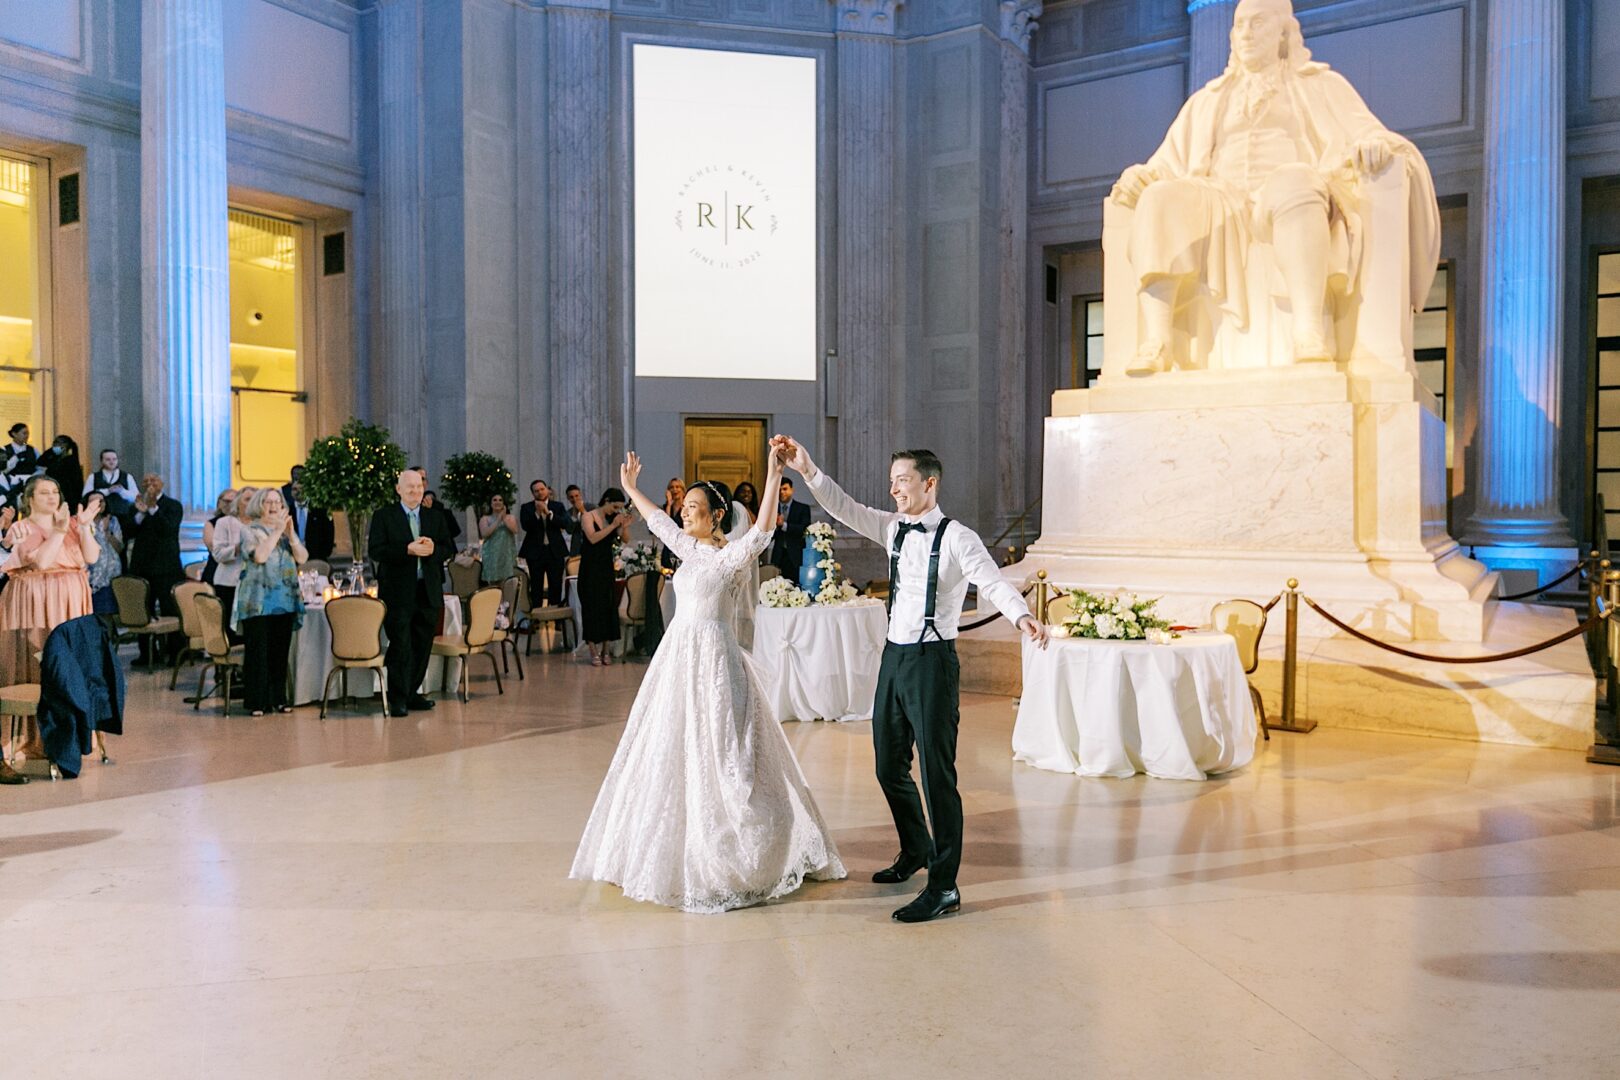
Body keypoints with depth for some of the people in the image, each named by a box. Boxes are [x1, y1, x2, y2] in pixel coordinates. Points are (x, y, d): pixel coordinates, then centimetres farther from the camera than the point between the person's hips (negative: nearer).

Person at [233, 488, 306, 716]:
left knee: (281, 651, 7)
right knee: (258, 652, -3)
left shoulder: (286, 528, 15)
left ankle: (278, 698, 14)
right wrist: (277, 531, -14)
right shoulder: (249, 530, 1)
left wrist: (290, 533, -9)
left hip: (286, 600, 5)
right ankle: (257, 702, 2)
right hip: (258, 601, -5)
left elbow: (302, 557, 3)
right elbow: (259, 555, -17)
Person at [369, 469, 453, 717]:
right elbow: (375, 551, -9)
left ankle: (412, 693, 20)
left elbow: (447, 549, 9)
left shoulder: (436, 518, 14)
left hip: (428, 592, 4)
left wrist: (432, 549, -13)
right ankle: (397, 699, 2)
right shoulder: (383, 516, 1)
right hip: (398, 592, -4)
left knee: (422, 646, 9)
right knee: (400, 647, -5)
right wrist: (408, 549, -19)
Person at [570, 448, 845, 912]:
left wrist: (774, 476, -37)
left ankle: (755, 853, 6)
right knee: (670, 754, 13)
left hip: (711, 660, -8)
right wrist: (630, 488, 35)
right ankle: (676, 849, 28)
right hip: (678, 657, 8)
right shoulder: (689, 548, 10)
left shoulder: (733, 555, -12)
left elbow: (763, 529, -29)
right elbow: (658, 521, 26)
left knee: (716, 755, -5)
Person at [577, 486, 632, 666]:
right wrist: (613, 525, -23)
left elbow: (625, 540, 0)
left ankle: (606, 651, 10)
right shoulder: (589, 517, -7)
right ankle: (594, 652, 1)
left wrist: (625, 525, -17)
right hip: (590, 568, -4)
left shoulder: (614, 517, 3)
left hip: (607, 568, 4)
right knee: (592, 607, -1)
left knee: (609, 606, 3)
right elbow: (593, 538, -22)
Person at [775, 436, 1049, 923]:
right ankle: (916, 850, 41)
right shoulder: (894, 529, 10)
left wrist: (1022, 615, -43)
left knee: (937, 773, -4)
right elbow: (844, 508, 5)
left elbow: (992, 582, -24)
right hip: (894, 657, 8)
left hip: (932, 660, -7)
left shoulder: (956, 537, -10)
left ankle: (943, 887, 5)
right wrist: (807, 470, -7)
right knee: (889, 766, 18)